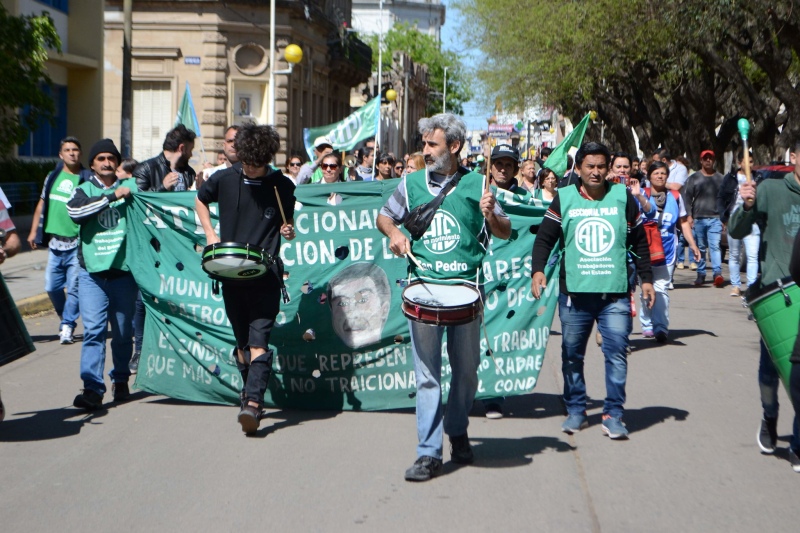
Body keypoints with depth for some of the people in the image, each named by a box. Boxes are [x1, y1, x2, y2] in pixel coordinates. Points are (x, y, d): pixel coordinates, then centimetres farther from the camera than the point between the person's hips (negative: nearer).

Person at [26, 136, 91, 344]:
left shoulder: (88, 179, -3)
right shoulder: (53, 177, 11)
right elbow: (42, 204, 19)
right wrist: (34, 231, 17)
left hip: (77, 243, -4)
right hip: (55, 242, 4)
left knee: (74, 287, -5)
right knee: (52, 286, 7)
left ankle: (67, 325, 5)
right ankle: (65, 318, 28)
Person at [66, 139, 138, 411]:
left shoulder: (132, 187, 11)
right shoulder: (84, 190, 9)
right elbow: (75, 210, -12)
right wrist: (112, 197, -14)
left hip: (124, 269, 1)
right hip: (92, 270, -1)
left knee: (123, 332, 9)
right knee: (93, 330, -9)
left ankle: (121, 380, 26)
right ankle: (92, 389, -11)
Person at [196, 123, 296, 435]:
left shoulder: (282, 186, 0)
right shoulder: (224, 180, 1)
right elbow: (200, 200, 20)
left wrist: (288, 230, -9)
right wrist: (209, 232, 7)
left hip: (266, 273, -3)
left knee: (258, 339, -12)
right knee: (242, 340, 12)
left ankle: (253, 403, -20)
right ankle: (250, 391, 28)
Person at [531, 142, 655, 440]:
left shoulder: (623, 198, 7)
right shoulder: (564, 199, 5)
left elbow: (639, 242, 13)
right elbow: (544, 238, 3)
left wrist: (646, 278, 10)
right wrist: (538, 270, -12)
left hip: (615, 293, 0)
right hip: (574, 293, 0)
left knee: (617, 354, -5)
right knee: (572, 355, 7)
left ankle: (613, 414, 3)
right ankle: (575, 411, 20)